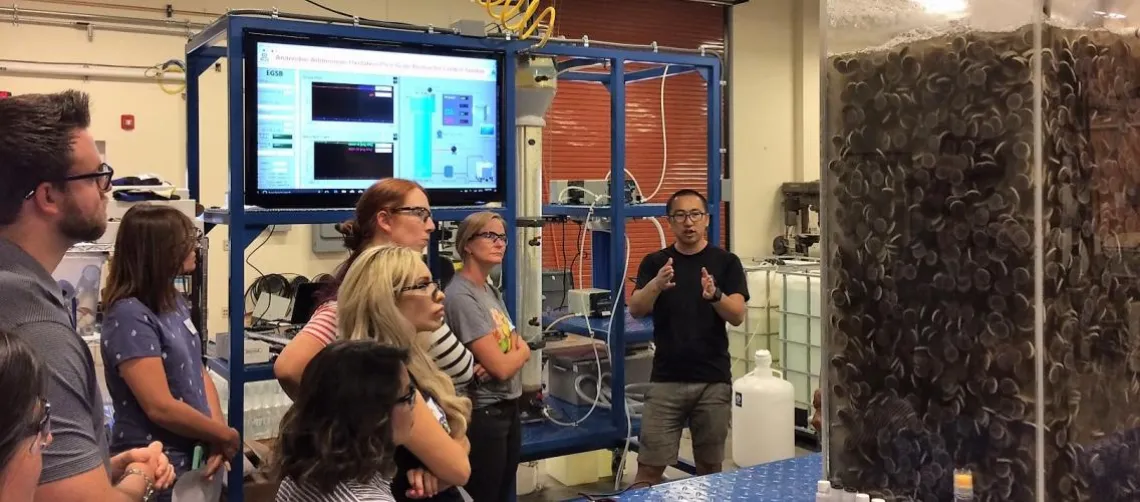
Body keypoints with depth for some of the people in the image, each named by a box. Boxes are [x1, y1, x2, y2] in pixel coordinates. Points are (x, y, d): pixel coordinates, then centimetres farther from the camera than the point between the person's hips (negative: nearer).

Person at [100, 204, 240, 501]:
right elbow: (161, 407, -24)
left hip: (194, 457, 8)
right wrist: (225, 436, -12)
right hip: (158, 468, -8)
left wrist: (216, 437, -7)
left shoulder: (174, 301, 5)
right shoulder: (130, 316, -20)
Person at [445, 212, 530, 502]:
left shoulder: (491, 291, 9)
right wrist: (521, 351, -1)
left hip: (508, 407, 9)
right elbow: (500, 367, -22)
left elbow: (516, 346, 10)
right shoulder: (462, 296, -19)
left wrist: (508, 355, -13)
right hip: (484, 413, -9)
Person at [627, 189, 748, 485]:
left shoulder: (726, 262, 1)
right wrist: (657, 285, -31)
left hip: (714, 380, 0)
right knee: (650, 467, 0)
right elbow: (636, 310, -10)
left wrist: (714, 294, -30)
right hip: (666, 380, 0)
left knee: (710, 466, 11)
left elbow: (737, 316, -9)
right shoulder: (654, 262, 3)